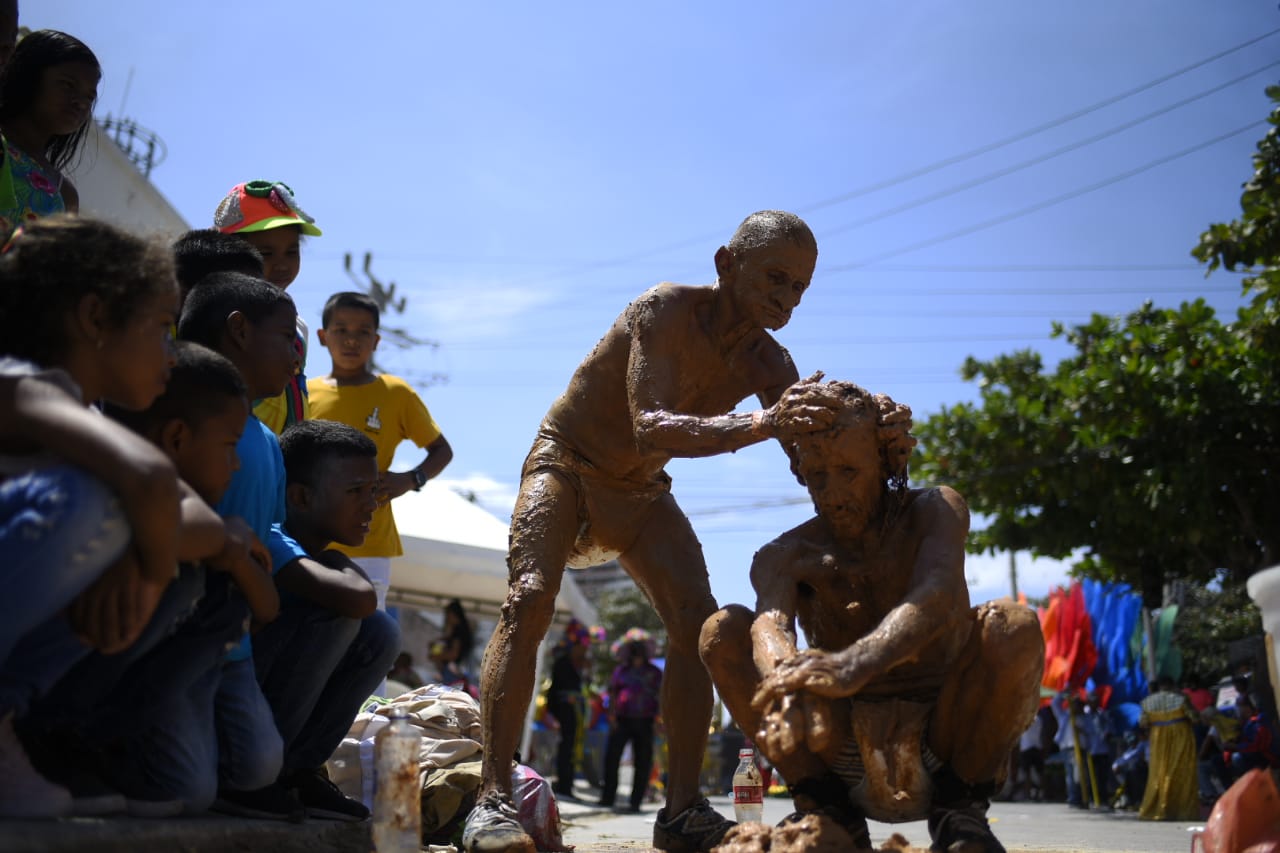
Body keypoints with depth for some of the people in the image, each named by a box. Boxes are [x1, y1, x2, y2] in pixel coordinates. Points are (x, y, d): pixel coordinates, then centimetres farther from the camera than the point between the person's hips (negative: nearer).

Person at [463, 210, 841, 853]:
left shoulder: (769, 365, -8)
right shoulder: (666, 311, -27)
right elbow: (651, 430, -41)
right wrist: (762, 424, -53)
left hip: (641, 492, 6)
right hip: (566, 463, -6)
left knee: (697, 619, -12)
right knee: (529, 599, -26)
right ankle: (492, 799, -29)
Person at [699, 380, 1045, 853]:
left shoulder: (935, 510, -5)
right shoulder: (784, 556, -1)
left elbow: (937, 594, -30)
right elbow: (770, 624, -26)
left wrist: (856, 663, -52)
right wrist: (788, 680, -53)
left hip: (942, 752, -2)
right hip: (847, 757, 2)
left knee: (1014, 625, -29)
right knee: (723, 631, -16)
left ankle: (959, 810, -9)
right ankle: (830, 812, -7)